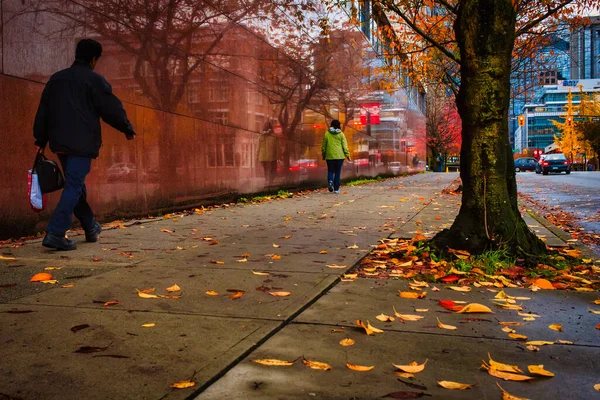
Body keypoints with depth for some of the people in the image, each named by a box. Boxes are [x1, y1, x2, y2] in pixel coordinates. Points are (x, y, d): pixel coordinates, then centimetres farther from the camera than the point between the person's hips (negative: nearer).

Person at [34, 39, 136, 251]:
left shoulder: (56, 78, 14)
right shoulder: (94, 80, -6)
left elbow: (43, 112, 15)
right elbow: (112, 109, -6)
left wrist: (41, 140, 19)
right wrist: (128, 129, 10)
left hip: (60, 142, 7)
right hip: (82, 143, -7)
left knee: (75, 185, 18)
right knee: (74, 187, -6)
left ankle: (91, 228, 31)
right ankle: (55, 233, -14)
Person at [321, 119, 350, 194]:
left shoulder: (327, 134, 0)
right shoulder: (341, 134, -1)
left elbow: (323, 146, 5)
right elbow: (345, 146, -3)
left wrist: (324, 155, 16)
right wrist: (347, 155, 3)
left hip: (330, 156, 0)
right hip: (339, 156, 0)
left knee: (330, 171, 12)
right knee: (337, 172, 7)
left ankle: (330, 181, -17)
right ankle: (336, 189, 6)